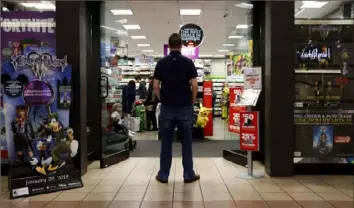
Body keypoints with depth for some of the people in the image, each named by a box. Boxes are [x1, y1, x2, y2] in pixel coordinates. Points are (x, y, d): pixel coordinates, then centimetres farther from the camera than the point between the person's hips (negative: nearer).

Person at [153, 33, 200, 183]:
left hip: (167, 107, 1)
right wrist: (193, 101, 8)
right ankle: (188, 174, 14)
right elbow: (194, 85, -7)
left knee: (166, 142, 8)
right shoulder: (188, 62, -3)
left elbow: (156, 86, -1)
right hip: (185, 107, -1)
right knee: (186, 142, 7)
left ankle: (163, 175, 14)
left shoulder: (161, 63, 1)